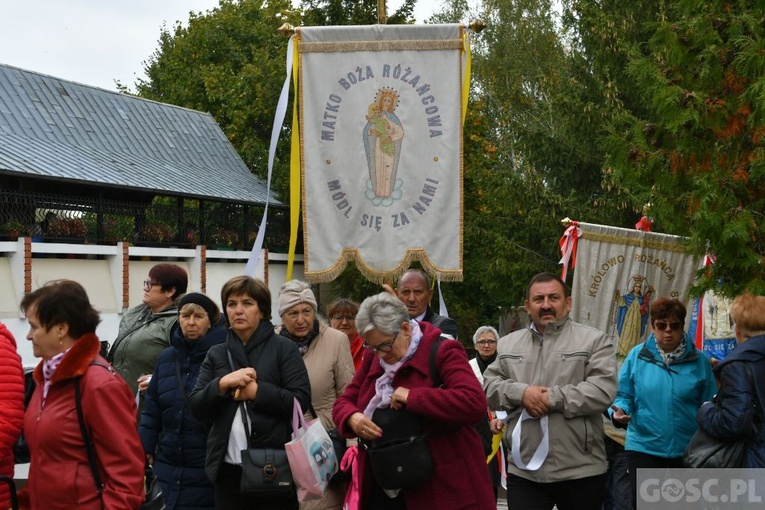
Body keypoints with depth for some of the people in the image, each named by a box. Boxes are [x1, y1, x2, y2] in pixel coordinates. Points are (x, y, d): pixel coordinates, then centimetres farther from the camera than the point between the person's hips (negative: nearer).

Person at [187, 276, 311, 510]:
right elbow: (196, 408, 6)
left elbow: (301, 400, -8)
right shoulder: (216, 354, 13)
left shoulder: (283, 348, 1)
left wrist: (256, 391, -12)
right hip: (228, 467, 4)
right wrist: (223, 383, -10)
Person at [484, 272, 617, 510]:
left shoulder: (593, 340, 0)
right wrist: (521, 393, -12)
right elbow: (489, 387, 8)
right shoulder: (508, 344, 14)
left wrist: (551, 399, -16)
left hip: (580, 470, -2)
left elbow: (602, 390, -12)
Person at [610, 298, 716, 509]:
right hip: (643, 447, -1)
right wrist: (619, 411, -18)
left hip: (687, 451, 1)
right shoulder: (637, 356, 0)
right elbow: (623, 395, 2)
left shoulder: (698, 361, 1)